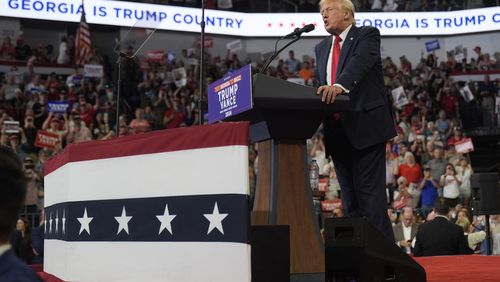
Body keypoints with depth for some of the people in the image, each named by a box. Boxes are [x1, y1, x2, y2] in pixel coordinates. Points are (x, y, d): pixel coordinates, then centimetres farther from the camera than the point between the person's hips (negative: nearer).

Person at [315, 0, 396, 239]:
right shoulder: (321, 48, 20)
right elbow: (320, 89, 15)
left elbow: (361, 62, -22)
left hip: (365, 127, -6)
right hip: (337, 132, 6)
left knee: (370, 193, -8)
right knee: (349, 197, 7)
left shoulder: (367, 35, 0)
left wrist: (339, 85, -39)